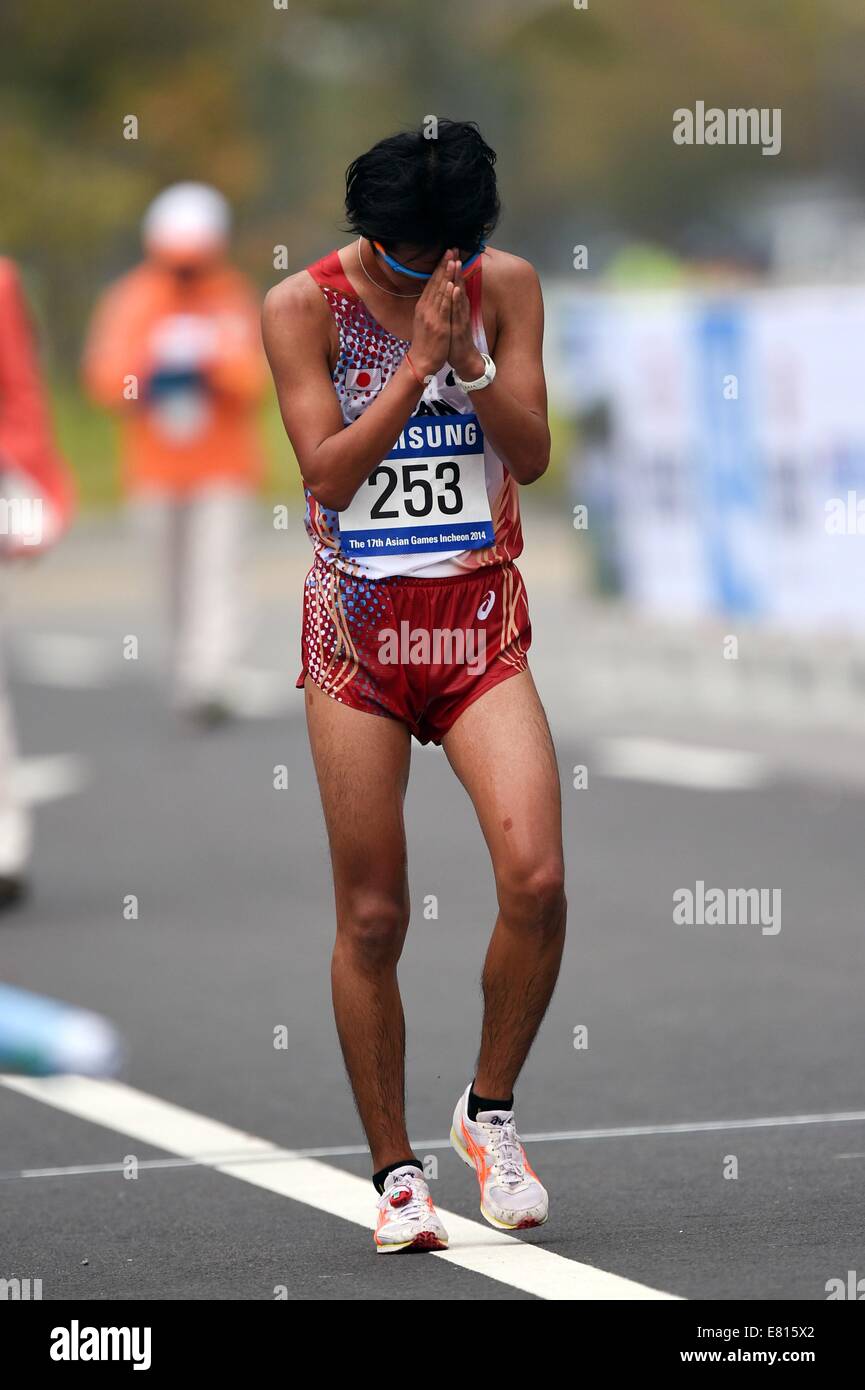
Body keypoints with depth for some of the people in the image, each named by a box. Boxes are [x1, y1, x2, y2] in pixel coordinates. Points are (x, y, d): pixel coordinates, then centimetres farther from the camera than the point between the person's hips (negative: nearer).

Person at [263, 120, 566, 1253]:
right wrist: (418, 358, -19)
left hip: (480, 623, 1)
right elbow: (330, 469, -12)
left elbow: (533, 453, -2)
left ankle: (490, 1112, 6)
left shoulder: (505, 287, 2)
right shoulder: (304, 306, -5)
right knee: (372, 917, 0)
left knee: (536, 878, -16)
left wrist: (466, 357, -16)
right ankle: (395, 1170, 13)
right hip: (359, 628, -1)